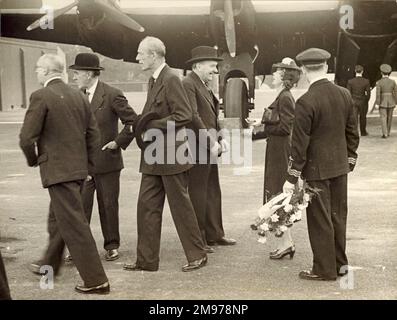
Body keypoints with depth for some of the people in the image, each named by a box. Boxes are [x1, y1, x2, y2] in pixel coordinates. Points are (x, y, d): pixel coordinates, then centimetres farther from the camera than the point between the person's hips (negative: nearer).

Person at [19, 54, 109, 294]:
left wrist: (33, 160, 4)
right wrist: (87, 164, 17)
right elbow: (94, 134, 10)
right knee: (57, 219, 23)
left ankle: (96, 280, 0)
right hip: (78, 169, 8)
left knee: (74, 224, -3)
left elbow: (27, 137, -14)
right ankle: (50, 264, 41)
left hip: (57, 170, -8)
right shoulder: (78, 95, 8)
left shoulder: (41, 96, -12)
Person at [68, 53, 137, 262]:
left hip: (106, 161, -4)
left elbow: (133, 121, -8)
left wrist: (118, 142, -11)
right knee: (80, 205, 0)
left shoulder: (112, 95, -10)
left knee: (108, 205, 7)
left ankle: (111, 246, 20)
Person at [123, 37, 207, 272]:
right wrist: (143, 126, 5)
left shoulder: (171, 79, -14)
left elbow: (185, 115, -21)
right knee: (147, 206, 9)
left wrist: (153, 127, -18)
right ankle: (147, 259, 17)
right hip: (153, 156, 9)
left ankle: (197, 255, 17)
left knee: (181, 205, 2)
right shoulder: (154, 80, 14)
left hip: (171, 155, -9)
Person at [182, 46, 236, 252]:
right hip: (197, 149, -10)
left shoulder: (205, 86, 17)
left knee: (213, 193, 15)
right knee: (198, 194, -1)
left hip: (209, 148, 10)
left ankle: (214, 235, 25)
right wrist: (210, 143, -19)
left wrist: (220, 138, 9)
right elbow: (193, 117, -21)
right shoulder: (188, 84, -13)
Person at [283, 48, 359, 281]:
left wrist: (292, 178, -9)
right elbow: (352, 133, 8)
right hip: (340, 166, 6)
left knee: (320, 219, 5)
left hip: (317, 169, -6)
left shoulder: (305, 102, -18)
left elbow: (300, 144, -16)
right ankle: (340, 263, 28)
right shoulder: (345, 94, 0)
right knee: (338, 215, 16)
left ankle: (325, 269, 14)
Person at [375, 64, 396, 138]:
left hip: (382, 102, -3)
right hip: (391, 102, 3)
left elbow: (378, 94, -15)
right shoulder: (393, 82, -3)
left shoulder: (379, 82, -11)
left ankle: (385, 134, -10)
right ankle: (388, 132, 26)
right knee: (389, 118, 17)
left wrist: (377, 104, -9)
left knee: (383, 118, 0)